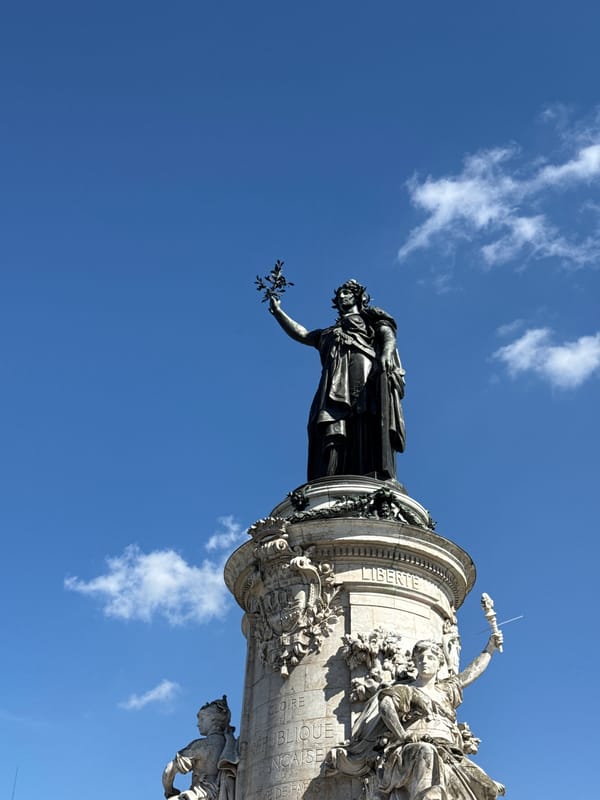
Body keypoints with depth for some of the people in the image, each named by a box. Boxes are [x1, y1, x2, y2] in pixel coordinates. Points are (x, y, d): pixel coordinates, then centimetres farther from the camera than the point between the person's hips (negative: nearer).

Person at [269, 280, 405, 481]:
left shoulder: (372, 319, 27)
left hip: (366, 373, -4)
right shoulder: (330, 332, 41)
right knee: (333, 434, -20)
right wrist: (278, 312, 33)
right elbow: (301, 334, 37)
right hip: (336, 386, 4)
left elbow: (389, 336, 8)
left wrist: (386, 352, -15)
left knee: (369, 429, -27)